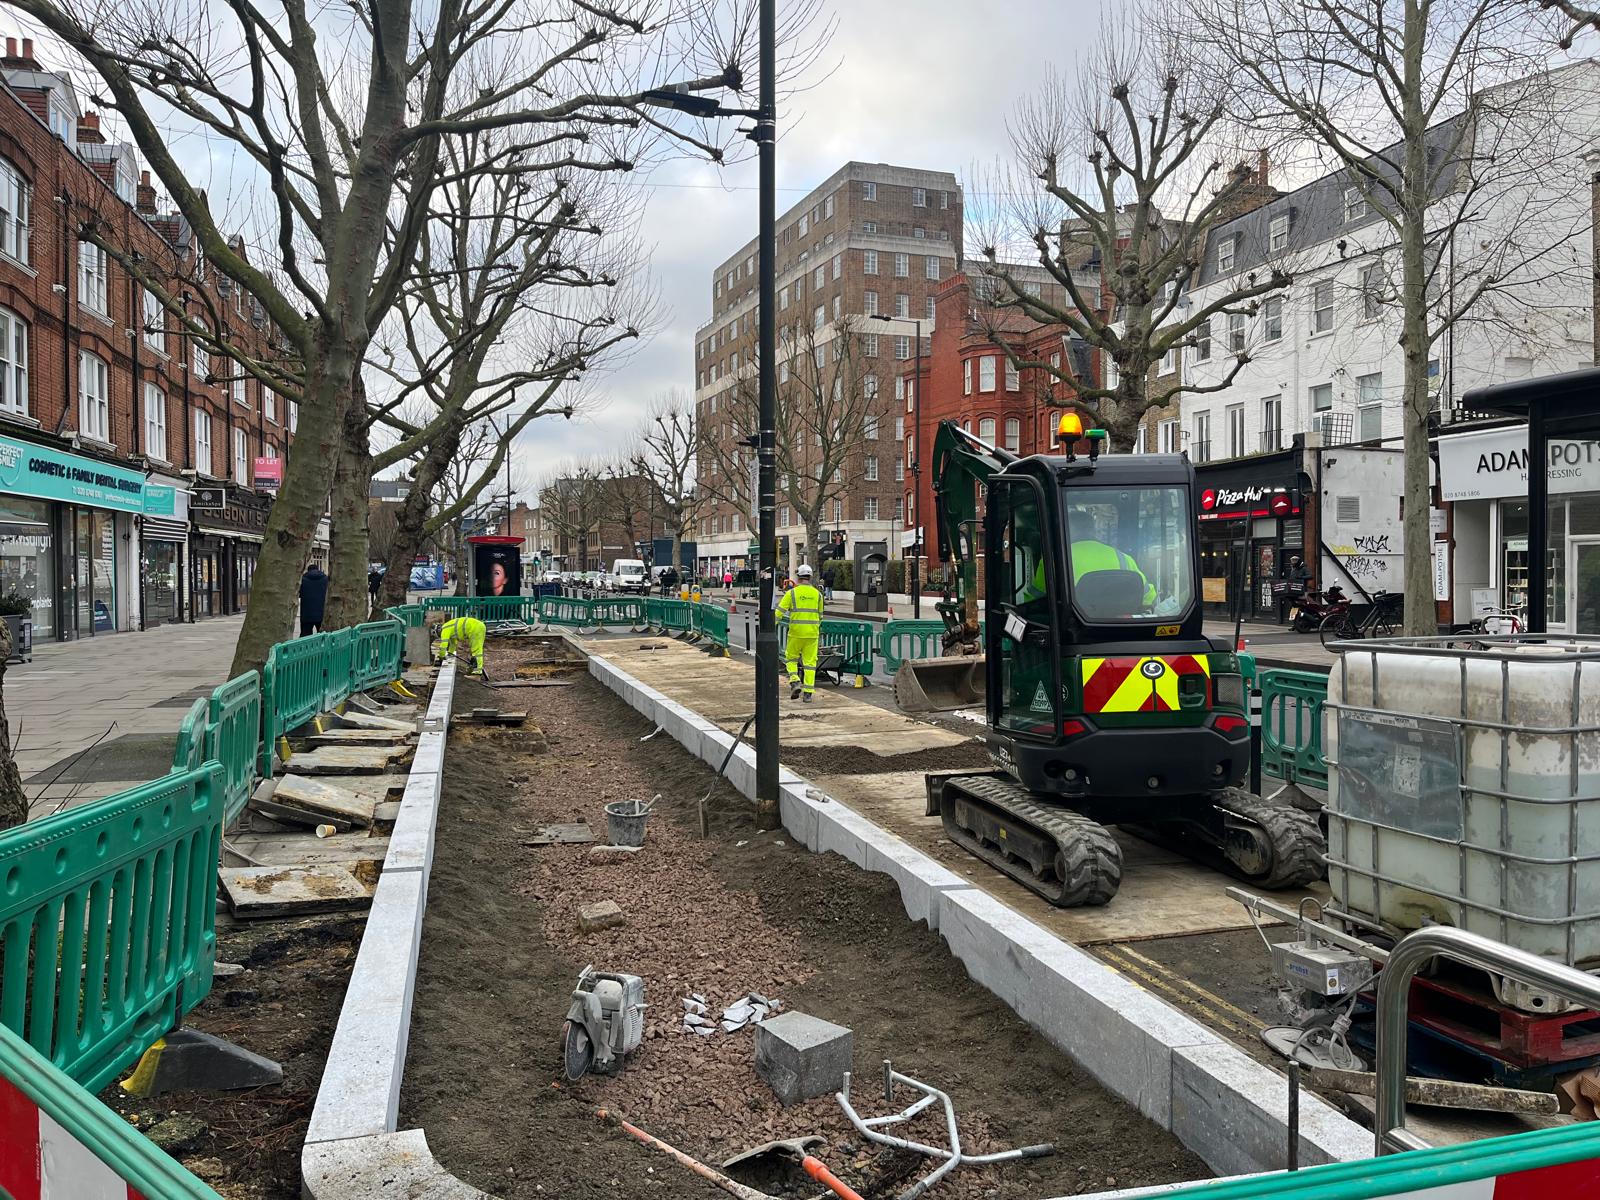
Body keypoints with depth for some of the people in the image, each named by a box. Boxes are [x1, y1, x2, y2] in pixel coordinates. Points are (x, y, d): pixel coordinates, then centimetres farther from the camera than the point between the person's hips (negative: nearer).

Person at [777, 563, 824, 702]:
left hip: (796, 632, -2)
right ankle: (808, 693, 3)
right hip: (812, 633, 2)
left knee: (791, 658, 16)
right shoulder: (817, 594, 7)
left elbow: (780, 611, -6)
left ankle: (795, 682, -4)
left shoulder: (792, 593, -3)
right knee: (810, 662, 5)